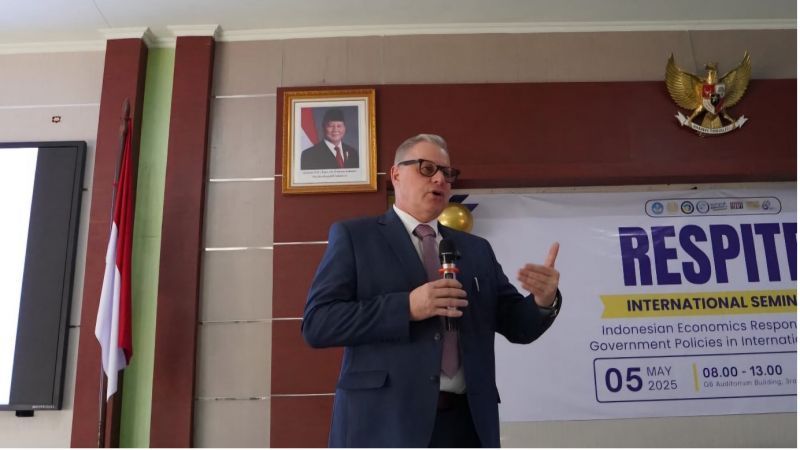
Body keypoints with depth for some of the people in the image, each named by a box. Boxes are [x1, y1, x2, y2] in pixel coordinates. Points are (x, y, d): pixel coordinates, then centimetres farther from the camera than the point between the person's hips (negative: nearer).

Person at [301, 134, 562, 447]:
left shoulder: (476, 249, 15)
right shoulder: (353, 236, 2)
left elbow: (517, 325, 13)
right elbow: (316, 323, -8)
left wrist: (544, 302, -10)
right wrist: (406, 307, -18)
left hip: (466, 422, 5)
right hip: (383, 423, -4)